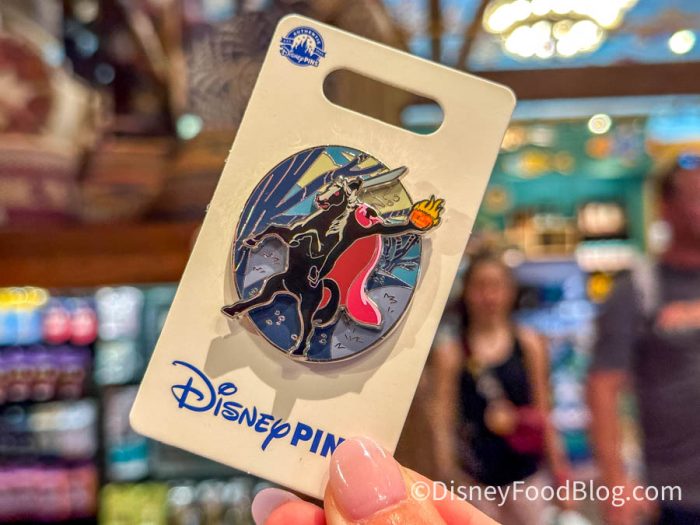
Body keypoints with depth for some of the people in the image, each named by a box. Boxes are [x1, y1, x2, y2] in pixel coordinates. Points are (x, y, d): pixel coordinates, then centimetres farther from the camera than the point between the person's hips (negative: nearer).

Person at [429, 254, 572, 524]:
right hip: (475, 473, -1)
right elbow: (443, 415, -6)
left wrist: (559, 470, 9)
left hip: (524, 469, 1)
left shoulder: (529, 344, 0)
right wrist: (447, 471, -9)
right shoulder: (450, 350, -6)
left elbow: (542, 412, 7)